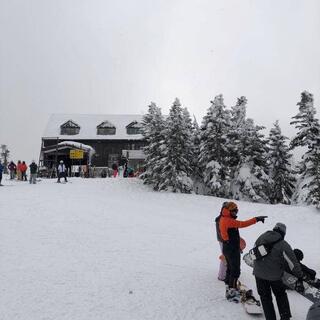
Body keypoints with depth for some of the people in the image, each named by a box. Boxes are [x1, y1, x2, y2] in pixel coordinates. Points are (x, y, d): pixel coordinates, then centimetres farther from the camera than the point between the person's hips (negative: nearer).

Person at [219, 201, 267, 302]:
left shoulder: (223, 219, 8)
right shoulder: (229, 221, -23)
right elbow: (242, 224, -31)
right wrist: (256, 219, -29)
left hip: (227, 248, 10)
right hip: (232, 250, -10)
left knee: (230, 268, 20)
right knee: (235, 270, 0)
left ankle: (229, 288, 32)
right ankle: (232, 291, 8)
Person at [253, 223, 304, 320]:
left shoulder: (261, 238, 2)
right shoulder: (283, 245, -12)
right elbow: (293, 263, -11)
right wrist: (300, 278, -2)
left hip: (259, 273, 2)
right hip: (275, 275, -2)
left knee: (265, 296, 18)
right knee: (280, 295, 23)